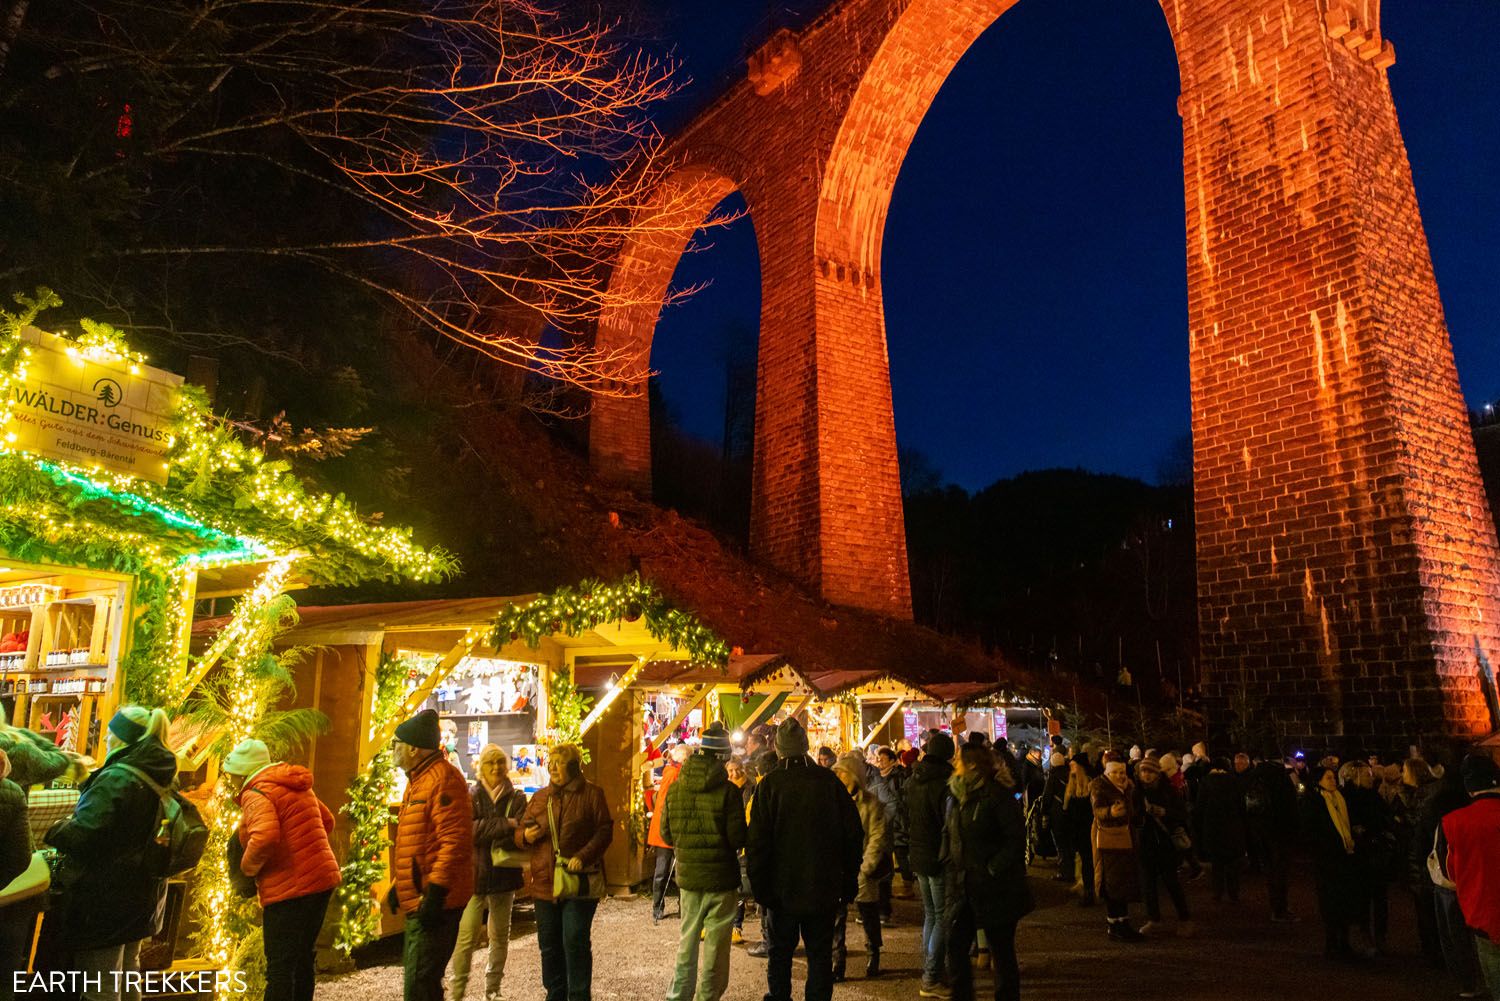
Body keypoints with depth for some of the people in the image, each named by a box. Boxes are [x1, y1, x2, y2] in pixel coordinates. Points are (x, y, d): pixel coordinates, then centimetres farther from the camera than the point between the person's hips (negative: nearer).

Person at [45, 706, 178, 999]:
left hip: (105, 897, -9)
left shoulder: (117, 778, -23)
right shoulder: (164, 779, 5)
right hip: (142, 895, 9)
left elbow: (81, 836, -27)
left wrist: (54, 830, -9)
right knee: (127, 971, 24)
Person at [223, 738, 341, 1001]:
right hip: (322, 878, 9)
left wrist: (248, 867, -11)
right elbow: (327, 821, 21)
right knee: (303, 958, 21)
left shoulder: (256, 794, -12)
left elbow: (265, 838, -29)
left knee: (279, 967, 0)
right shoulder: (297, 786, 14)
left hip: (290, 890, -9)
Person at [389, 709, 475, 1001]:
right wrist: (400, 886, 22)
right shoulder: (419, 780, 17)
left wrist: (435, 892, -25)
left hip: (434, 902, -10)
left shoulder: (443, 778, -16)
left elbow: (455, 841, -23)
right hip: (418, 900, 10)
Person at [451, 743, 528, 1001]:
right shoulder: (469, 796, 1)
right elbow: (468, 830, -14)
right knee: (466, 936, -8)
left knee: (500, 937, 11)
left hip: (504, 875, 2)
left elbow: (520, 836, -6)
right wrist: (505, 825, -17)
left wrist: (487, 831, -17)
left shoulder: (517, 798, 5)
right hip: (473, 874, -2)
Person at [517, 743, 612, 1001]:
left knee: (576, 943, -3)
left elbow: (605, 831, -7)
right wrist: (525, 836, -8)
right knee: (549, 945, 13)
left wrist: (583, 856, -21)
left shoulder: (592, 794, -3)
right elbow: (520, 832, 16)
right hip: (545, 882, 5)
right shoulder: (540, 797, 11)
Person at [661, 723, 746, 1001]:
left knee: (688, 937, 19)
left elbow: (666, 832, 3)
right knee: (716, 942, 8)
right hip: (721, 876, -4)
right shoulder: (728, 790, -16)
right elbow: (738, 838, -15)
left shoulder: (675, 787, -4)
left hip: (687, 874, 4)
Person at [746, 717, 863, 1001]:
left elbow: (757, 840, -13)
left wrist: (758, 884, -4)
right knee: (820, 954, 13)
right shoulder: (830, 780, -5)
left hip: (782, 888, -1)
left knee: (780, 952, 16)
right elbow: (853, 834, 0)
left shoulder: (770, 783, -11)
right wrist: (849, 880, 9)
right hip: (824, 887, 2)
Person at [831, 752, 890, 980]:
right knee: (836, 920, 0)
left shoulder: (871, 803, -4)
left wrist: (866, 866, -12)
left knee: (869, 918, 12)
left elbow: (877, 838, -6)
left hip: (861, 871, -2)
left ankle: (872, 959, 33)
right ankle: (837, 964, 11)